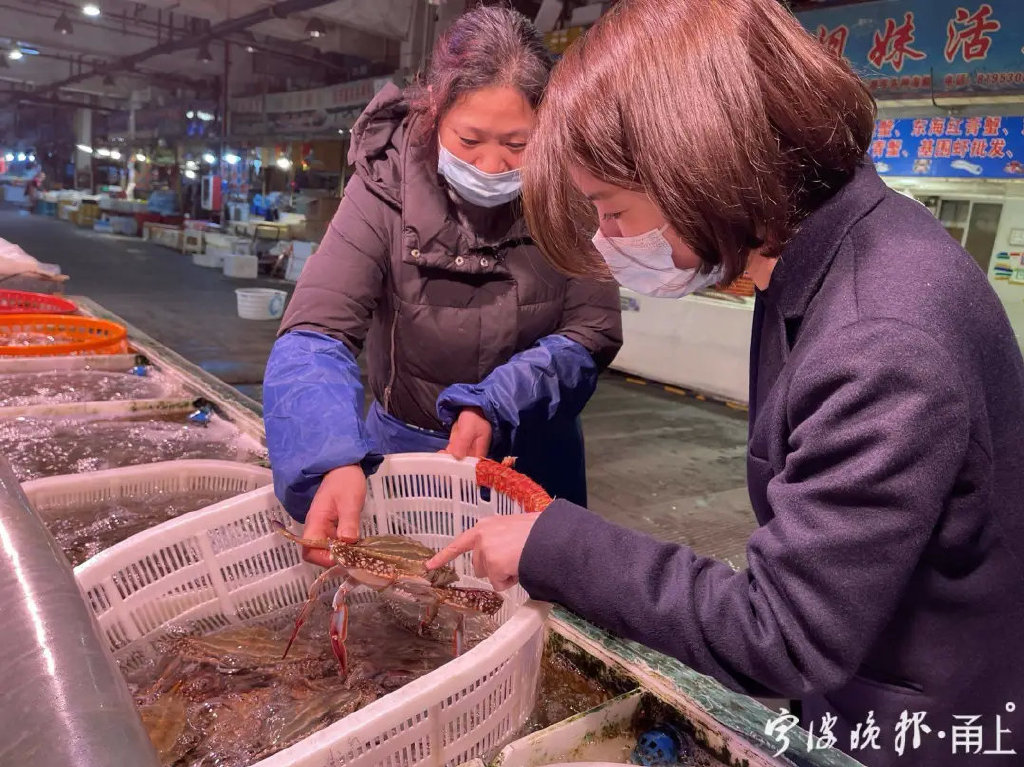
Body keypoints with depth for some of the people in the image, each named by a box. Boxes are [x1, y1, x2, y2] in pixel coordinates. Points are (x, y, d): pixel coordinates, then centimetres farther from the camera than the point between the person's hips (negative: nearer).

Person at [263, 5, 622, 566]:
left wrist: (494, 407, -29)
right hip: (406, 448, 0)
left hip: (533, 455, 1)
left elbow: (592, 335, -14)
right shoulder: (386, 189, -20)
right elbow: (315, 335, -29)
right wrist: (333, 459, -46)